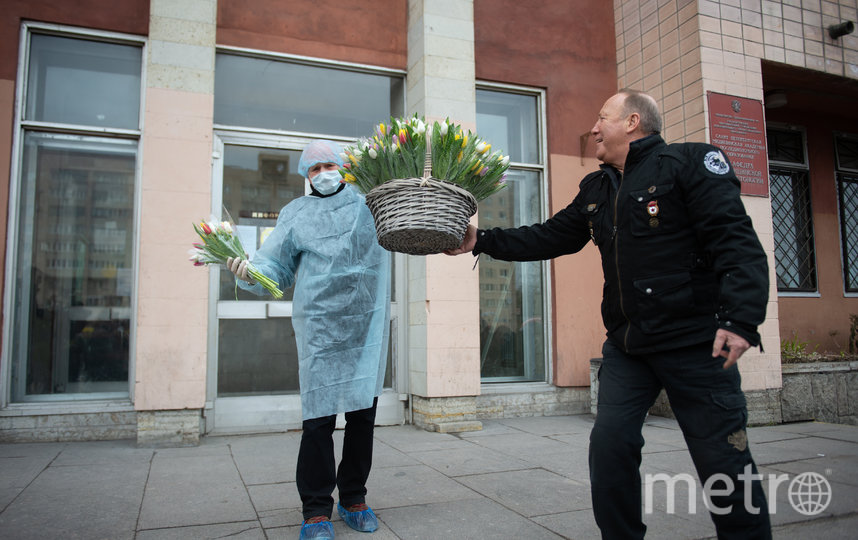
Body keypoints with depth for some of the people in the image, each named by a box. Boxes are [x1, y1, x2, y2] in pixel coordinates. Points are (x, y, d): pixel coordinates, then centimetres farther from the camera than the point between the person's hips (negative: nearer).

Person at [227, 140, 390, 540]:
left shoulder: (372, 200, 13)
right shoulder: (296, 214, 13)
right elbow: (276, 268, 9)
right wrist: (249, 273, -12)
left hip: (369, 325, 2)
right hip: (320, 326, -1)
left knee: (363, 412, 8)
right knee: (319, 417, -5)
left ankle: (354, 498, 25)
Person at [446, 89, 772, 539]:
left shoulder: (690, 162, -4)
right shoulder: (596, 190, 16)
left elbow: (736, 241, -13)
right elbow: (549, 237, 17)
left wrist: (741, 318, -24)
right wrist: (481, 241, 10)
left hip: (695, 343, -6)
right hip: (627, 346, 6)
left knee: (724, 459, 3)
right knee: (609, 444, 2)